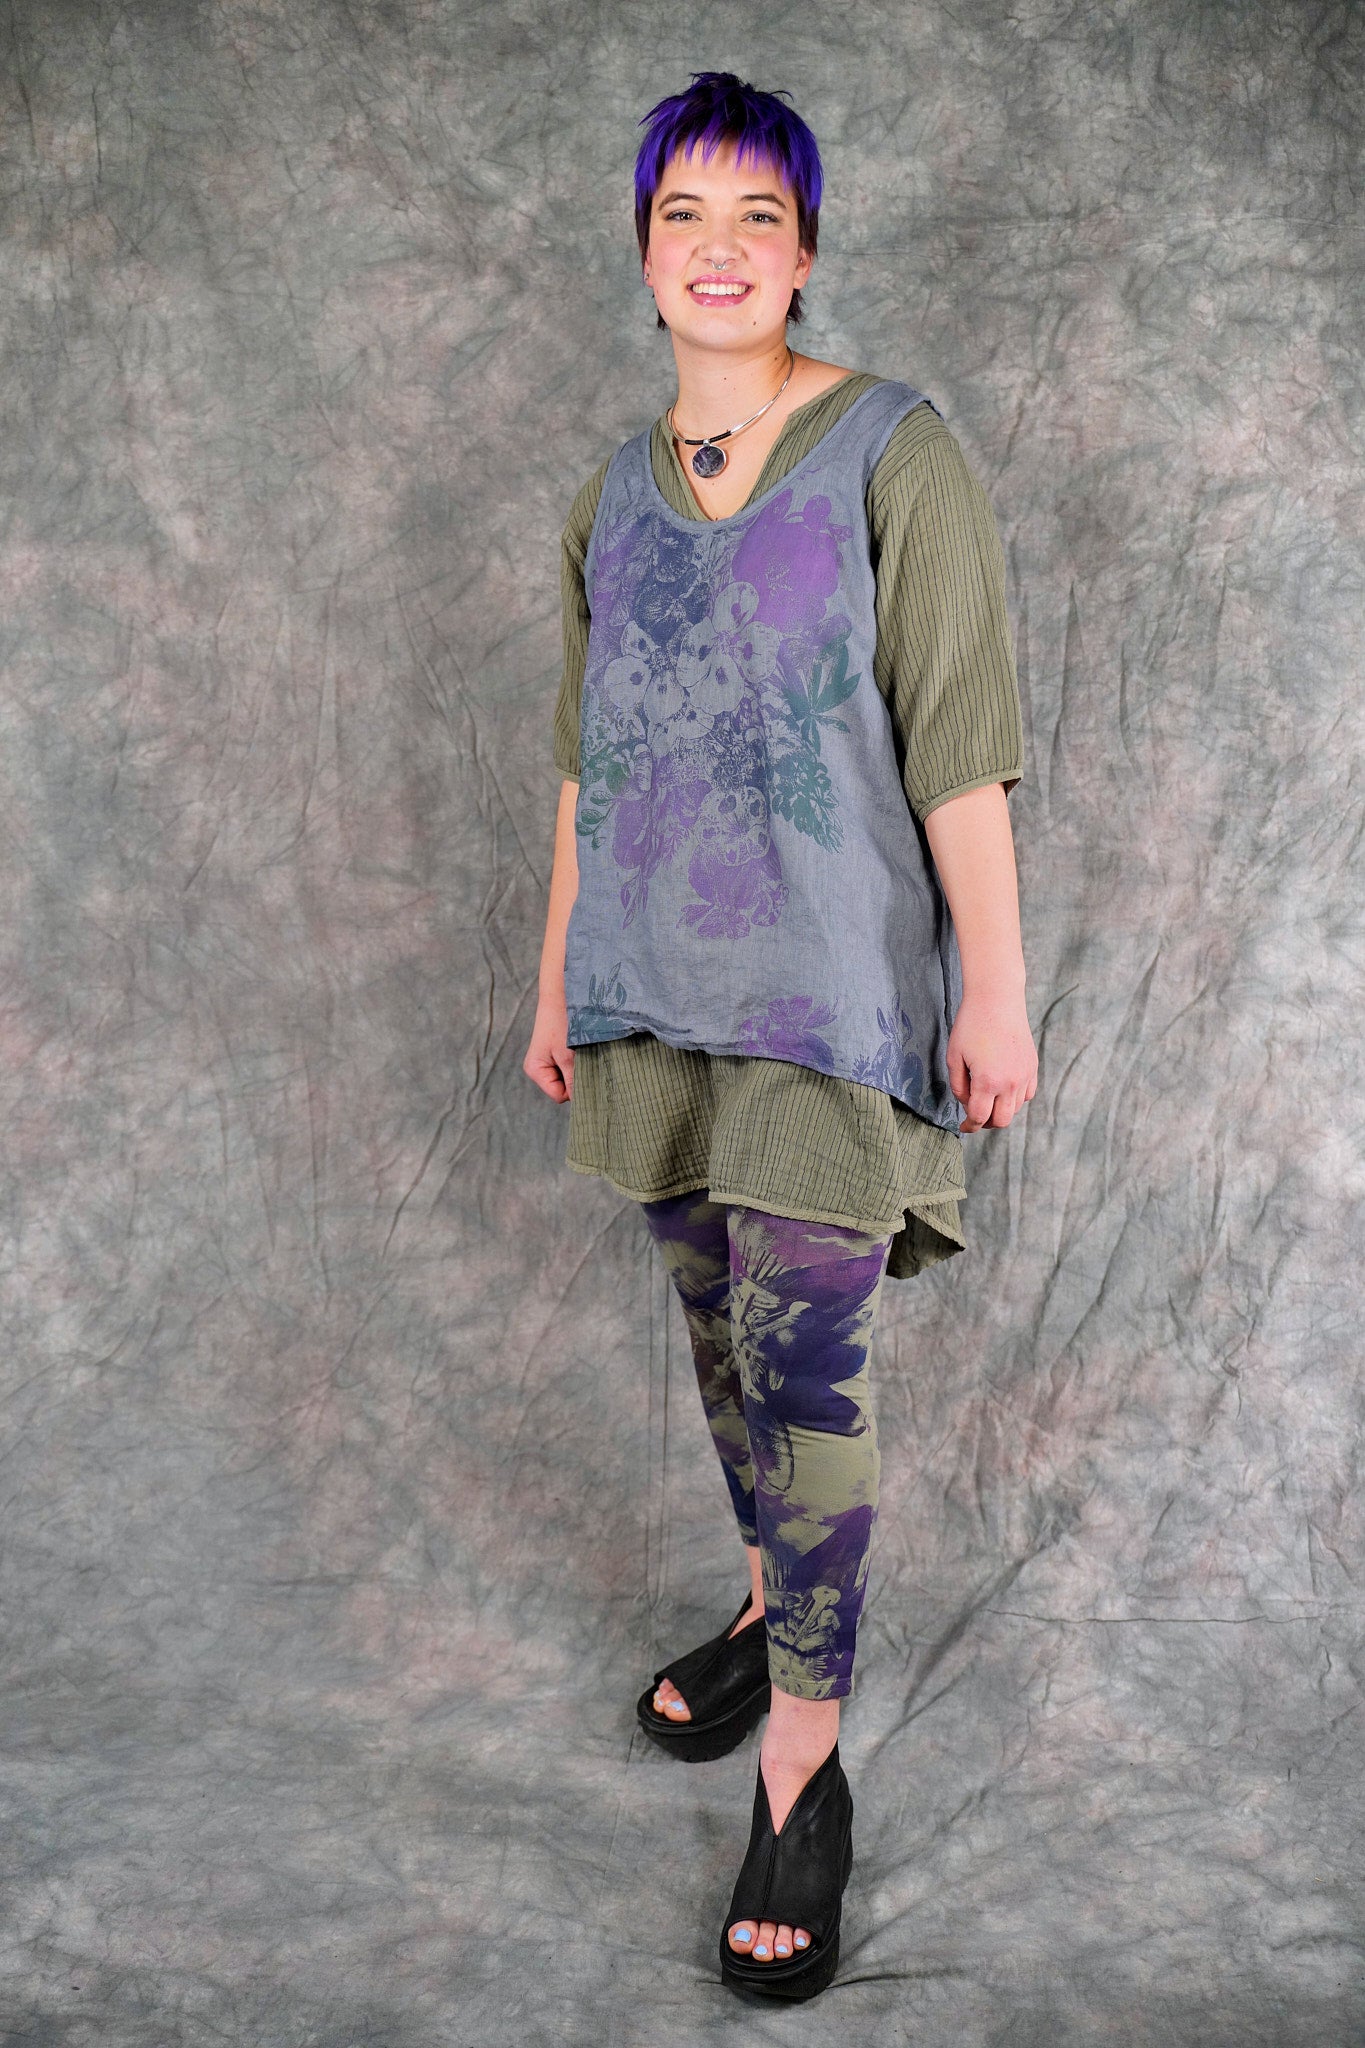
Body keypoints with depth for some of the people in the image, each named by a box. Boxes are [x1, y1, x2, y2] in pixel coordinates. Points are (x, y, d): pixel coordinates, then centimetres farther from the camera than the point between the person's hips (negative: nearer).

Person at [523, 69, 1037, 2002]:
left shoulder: (894, 453, -6)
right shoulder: (614, 497, 10)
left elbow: (961, 738, -9)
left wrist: (996, 987, -12)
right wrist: (560, 980, 16)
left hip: (831, 990, -5)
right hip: (660, 988, 6)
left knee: (803, 1359, -6)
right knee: (722, 1325, 16)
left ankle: (806, 1771, 7)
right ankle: (776, 1606, 38)